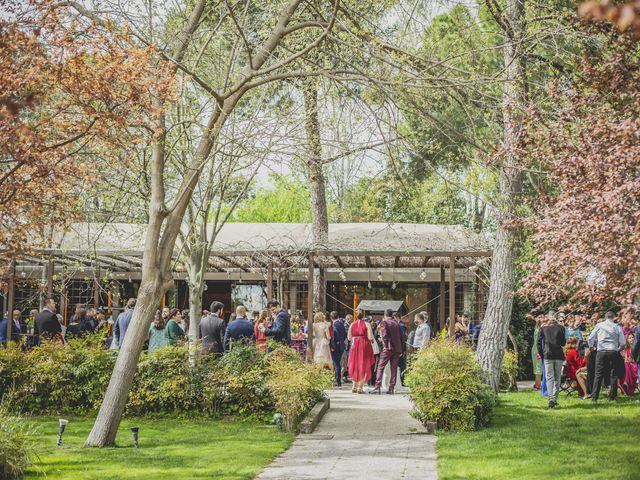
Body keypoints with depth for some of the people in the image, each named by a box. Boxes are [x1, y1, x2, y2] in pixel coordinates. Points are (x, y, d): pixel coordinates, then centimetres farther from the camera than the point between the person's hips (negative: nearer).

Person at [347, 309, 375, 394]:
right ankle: (360, 387, -2)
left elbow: (349, 338, 4)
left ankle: (354, 386, 16)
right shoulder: (367, 324, -6)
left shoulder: (352, 325, 3)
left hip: (354, 347, 3)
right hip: (365, 346, -3)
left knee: (355, 367, 16)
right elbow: (370, 337, -11)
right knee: (364, 367, 4)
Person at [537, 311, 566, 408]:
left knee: (549, 378, -3)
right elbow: (563, 343, -2)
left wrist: (541, 354, 13)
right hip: (559, 355, 0)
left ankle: (551, 399, -20)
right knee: (557, 378, 11)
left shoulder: (543, 328, 3)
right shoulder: (560, 328, -2)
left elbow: (539, 343, 4)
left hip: (547, 355, 0)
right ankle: (554, 399, 10)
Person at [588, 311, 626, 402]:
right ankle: (612, 396, 8)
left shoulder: (599, 325, 5)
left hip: (601, 352, 0)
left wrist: (590, 347, 31)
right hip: (613, 352, 0)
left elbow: (590, 338, 11)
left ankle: (594, 397, -2)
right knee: (614, 374, 9)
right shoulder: (617, 327, 4)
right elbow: (623, 344, 5)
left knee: (598, 374, 3)